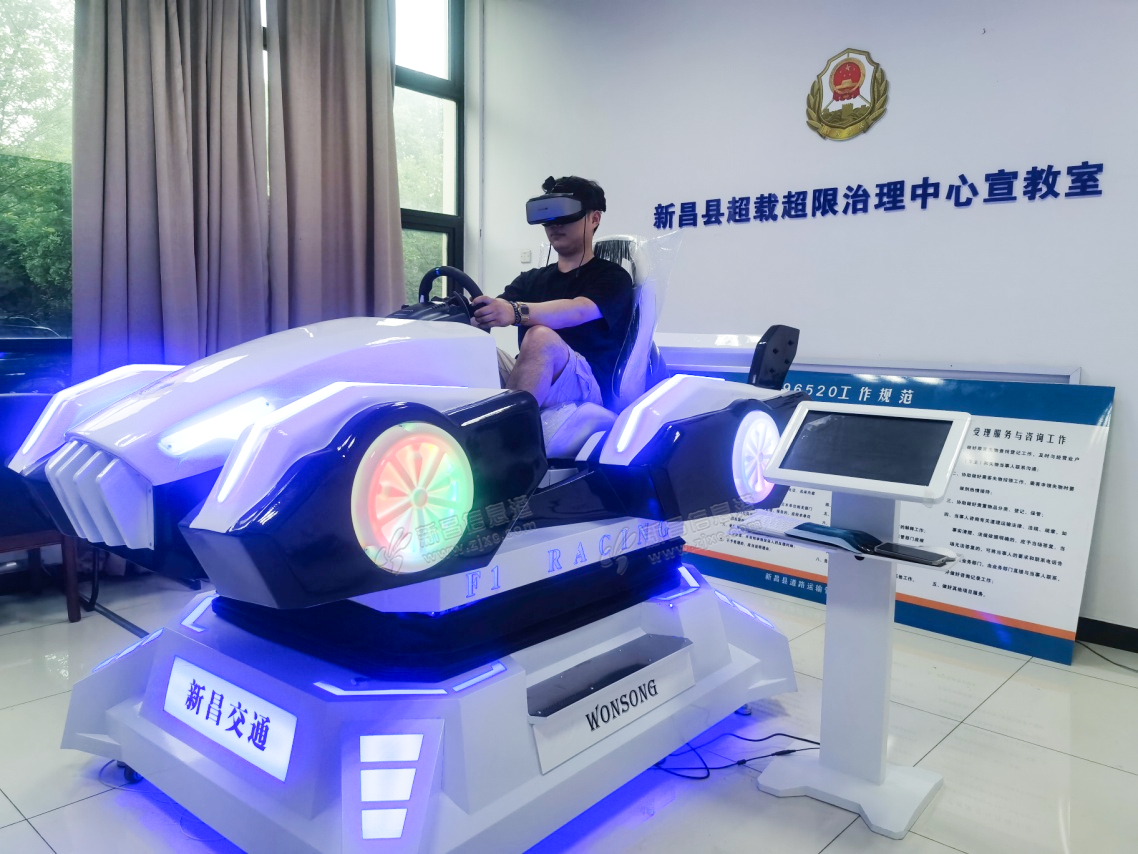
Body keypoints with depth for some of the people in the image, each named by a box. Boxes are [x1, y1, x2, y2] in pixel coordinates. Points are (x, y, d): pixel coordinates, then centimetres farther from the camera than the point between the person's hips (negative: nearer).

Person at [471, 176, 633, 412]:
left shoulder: (613, 277, 5)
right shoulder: (531, 279, 24)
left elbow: (578, 310, -17)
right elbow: (493, 310, 5)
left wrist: (515, 312, -36)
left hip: (589, 389, -5)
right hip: (530, 383, 5)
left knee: (540, 337, -33)